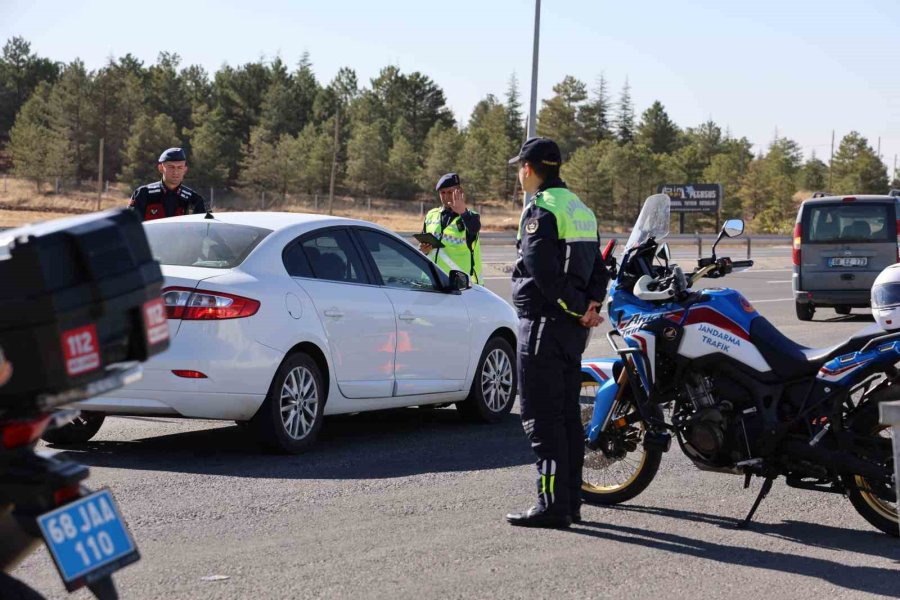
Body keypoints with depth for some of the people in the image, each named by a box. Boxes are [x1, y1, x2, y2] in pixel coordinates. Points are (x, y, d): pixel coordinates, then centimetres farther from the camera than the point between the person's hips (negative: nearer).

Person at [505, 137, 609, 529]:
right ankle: (570, 501, 17)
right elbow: (598, 269, 16)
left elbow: (543, 271, -21)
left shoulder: (540, 210, -13)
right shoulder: (580, 209, 17)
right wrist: (591, 305, 2)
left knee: (541, 416, -7)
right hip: (572, 330, 9)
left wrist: (580, 310, -15)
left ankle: (552, 504, -10)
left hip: (543, 323, -9)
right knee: (568, 414, 13)